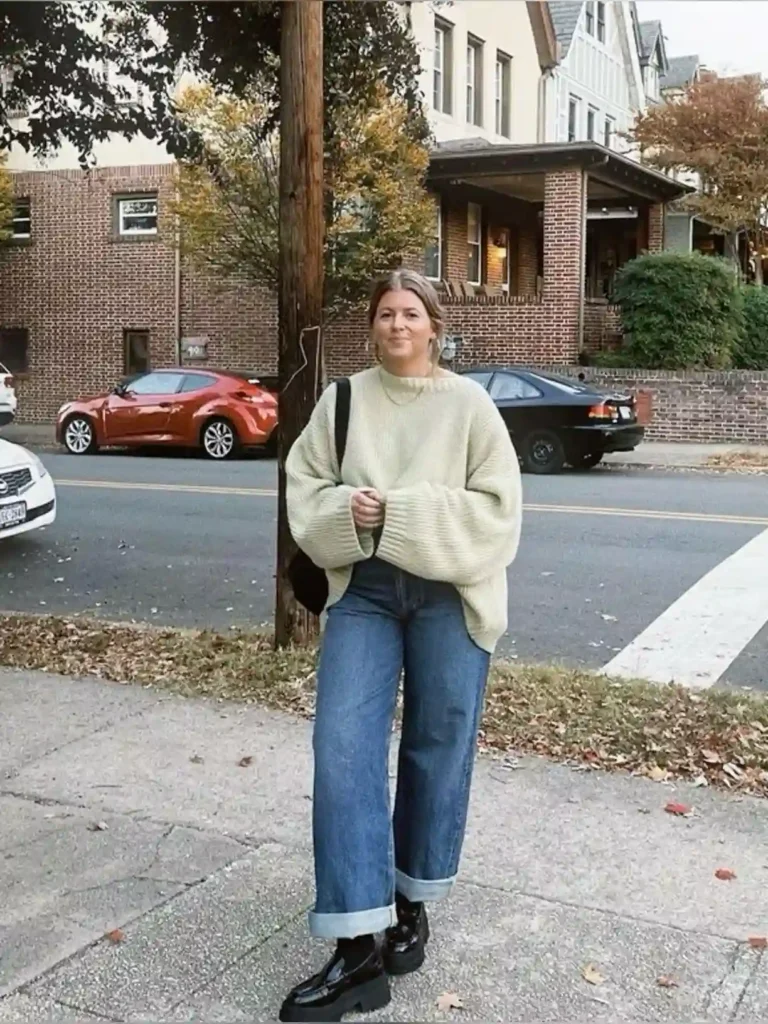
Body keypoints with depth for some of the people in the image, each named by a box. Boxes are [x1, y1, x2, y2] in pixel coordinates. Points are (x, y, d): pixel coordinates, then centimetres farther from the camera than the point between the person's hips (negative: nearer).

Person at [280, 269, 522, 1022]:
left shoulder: (469, 404, 0)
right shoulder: (343, 400, 8)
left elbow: (495, 509, -6)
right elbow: (304, 490, 7)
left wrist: (405, 512, -16)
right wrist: (347, 510, -14)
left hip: (450, 594, -1)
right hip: (363, 590, 2)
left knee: (438, 750, 7)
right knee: (343, 747, -10)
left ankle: (412, 903, 28)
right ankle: (359, 944, -5)